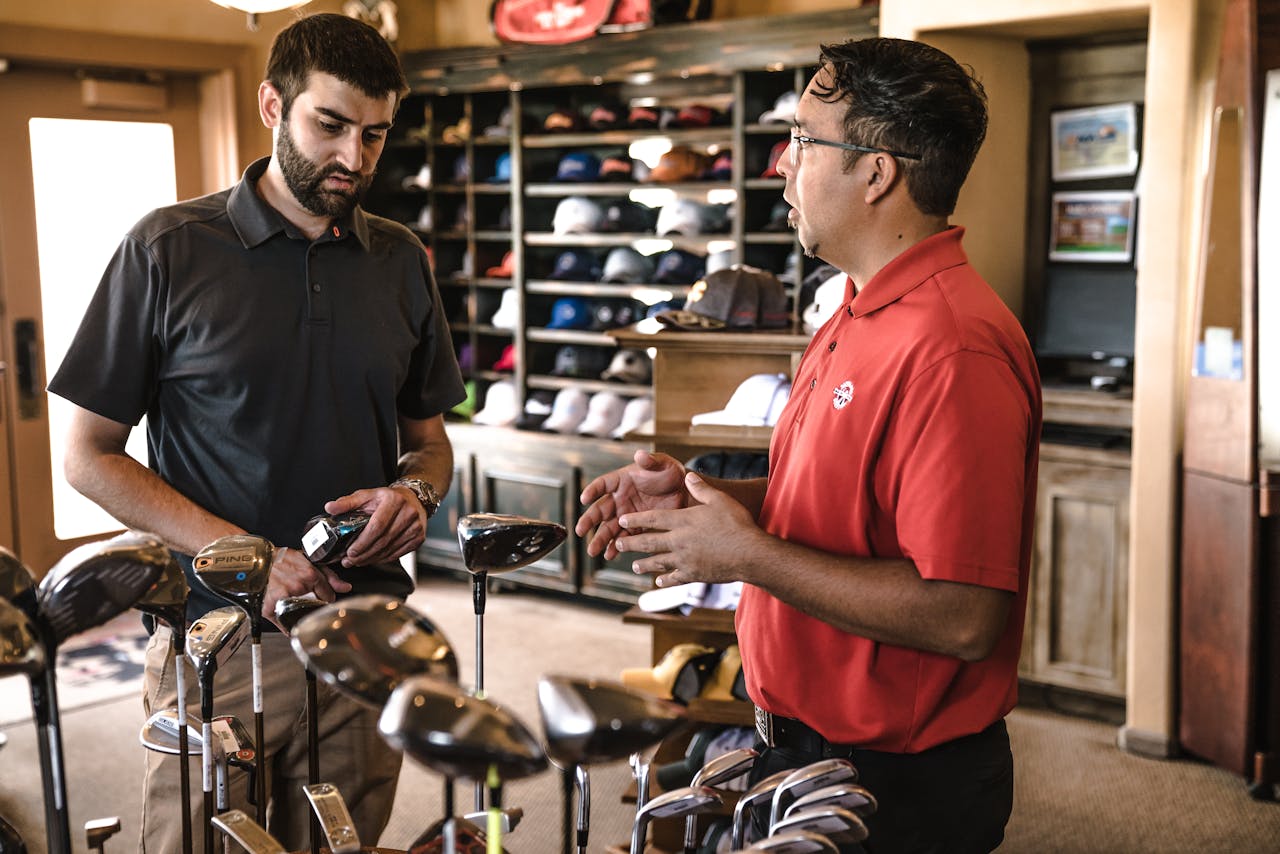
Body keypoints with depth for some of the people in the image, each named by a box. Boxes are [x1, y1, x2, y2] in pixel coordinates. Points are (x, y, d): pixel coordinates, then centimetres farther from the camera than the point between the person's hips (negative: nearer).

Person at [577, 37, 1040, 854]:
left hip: (899, 787, -9)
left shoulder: (951, 350, -26)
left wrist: (747, 554, -23)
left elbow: (961, 617, -30)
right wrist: (694, 496, 1)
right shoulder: (860, 317, 8)